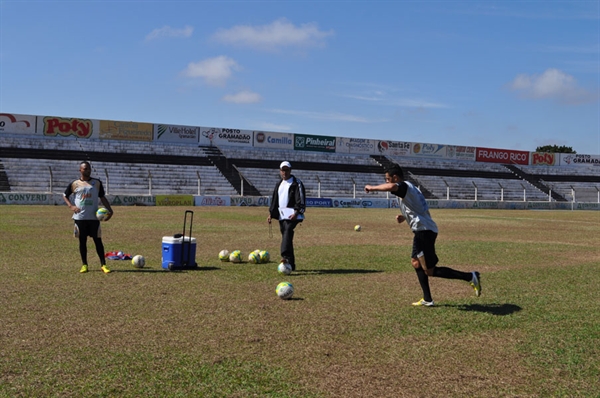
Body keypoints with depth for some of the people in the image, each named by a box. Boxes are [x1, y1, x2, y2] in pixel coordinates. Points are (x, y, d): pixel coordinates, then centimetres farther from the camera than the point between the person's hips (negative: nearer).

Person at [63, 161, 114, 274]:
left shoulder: (97, 183, 5)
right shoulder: (74, 184, 3)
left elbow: (102, 197, 10)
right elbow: (65, 195, 14)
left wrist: (109, 210, -4)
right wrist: (71, 206, -4)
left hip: (94, 217, 0)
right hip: (80, 217, 0)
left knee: (98, 240, -1)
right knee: (82, 241, 6)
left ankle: (103, 265, 4)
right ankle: (84, 265, 16)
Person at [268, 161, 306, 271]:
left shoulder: (296, 183, -1)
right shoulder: (279, 185, 20)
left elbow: (301, 200, -10)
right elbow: (274, 200, 22)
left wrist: (296, 213, -21)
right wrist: (271, 214, 12)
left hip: (292, 215, -7)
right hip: (281, 215, 7)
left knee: (288, 232, -27)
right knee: (285, 236, 7)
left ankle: (286, 257, -41)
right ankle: (291, 265, 12)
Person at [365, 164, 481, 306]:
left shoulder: (405, 186, -9)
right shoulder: (410, 188, 23)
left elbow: (391, 186, -34)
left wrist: (372, 188, -19)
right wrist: (404, 217, 18)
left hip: (424, 230, -11)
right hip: (423, 230, 11)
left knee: (429, 271, -7)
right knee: (416, 262, 18)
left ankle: (470, 277, -9)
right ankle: (427, 299, 20)